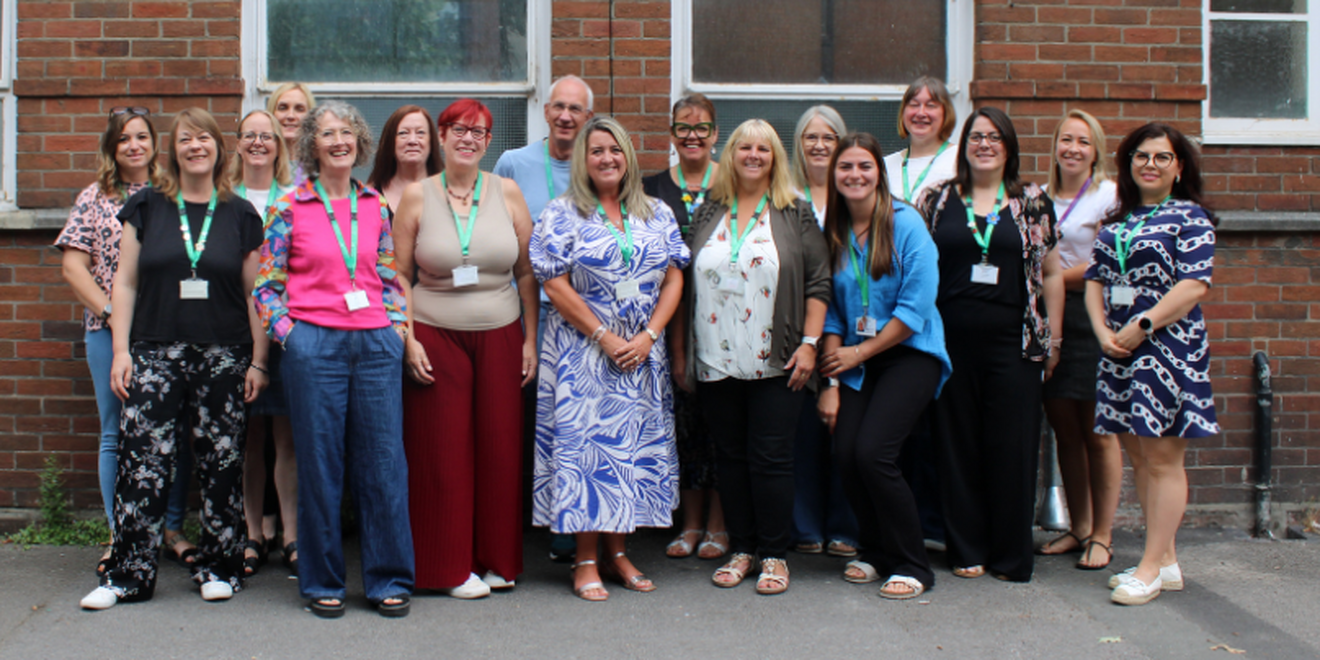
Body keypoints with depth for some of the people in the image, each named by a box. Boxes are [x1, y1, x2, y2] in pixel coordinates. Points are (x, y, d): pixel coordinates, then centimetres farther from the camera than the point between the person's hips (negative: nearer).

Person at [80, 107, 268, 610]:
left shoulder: (240, 214, 7)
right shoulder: (146, 207, 8)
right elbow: (125, 283, 7)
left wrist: (258, 360, 0)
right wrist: (121, 350, 0)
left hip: (223, 357, 0)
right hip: (155, 355, 0)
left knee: (221, 463, 4)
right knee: (142, 461, -4)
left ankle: (219, 567, 16)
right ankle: (129, 574, 5)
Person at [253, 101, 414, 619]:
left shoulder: (375, 205, 10)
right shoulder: (290, 208, 1)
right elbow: (266, 283, 3)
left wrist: (396, 324, 5)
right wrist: (288, 333, -8)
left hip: (376, 344, 3)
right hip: (315, 345, -2)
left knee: (384, 462, 3)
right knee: (319, 464, 4)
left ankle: (389, 580, 15)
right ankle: (322, 583, 17)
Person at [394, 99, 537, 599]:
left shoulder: (507, 193, 5)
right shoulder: (417, 196, 1)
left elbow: (528, 273, 7)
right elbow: (399, 276, 3)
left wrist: (531, 338, 3)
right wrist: (408, 339, -6)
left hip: (500, 337, 2)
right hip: (436, 336, -1)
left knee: (501, 448, 3)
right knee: (443, 450, 1)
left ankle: (497, 559, 19)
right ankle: (451, 567, 13)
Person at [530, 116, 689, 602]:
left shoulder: (657, 215, 9)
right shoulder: (563, 215, -2)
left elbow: (674, 279, 5)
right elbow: (556, 284, -8)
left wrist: (648, 335, -8)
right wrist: (605, 337, -13)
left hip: (643, 354, 4)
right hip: (582, 352, -4)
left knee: (634, 446, 6)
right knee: (584, 443, -4)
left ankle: (617, 552, 18)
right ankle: (586, 561, 5)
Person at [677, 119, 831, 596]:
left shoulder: (795, 215, 4)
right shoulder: (708, 214, 11)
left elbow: (818, 283, 1)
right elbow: (685, 284, 13)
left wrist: (809, 343, -8)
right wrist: (681, 348, 9)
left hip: (775, 364, -3)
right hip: (716, 363, 3)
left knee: (771, 460, -1)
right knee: (730, 457, 9)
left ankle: (774, 555, 11)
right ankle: (741, 549, 21)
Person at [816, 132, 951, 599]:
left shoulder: (906, 224, -8)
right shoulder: (832, 233, 6)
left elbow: (917, 308, -13)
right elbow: (830, 312, 7)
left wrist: (859, 352, -9)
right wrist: (831, 381, -1)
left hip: (910, 354, -4)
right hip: (856, 361, 4)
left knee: (873, 452, -18)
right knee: (845, 452, -11)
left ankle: (912, 566, 0)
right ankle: (876, 552, 14)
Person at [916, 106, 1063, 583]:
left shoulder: (1032, 202, 8)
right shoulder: (938, 200, 8)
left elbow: (1051, 273, 10)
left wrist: (1052, 338, 5)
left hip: (1013, 343, -1)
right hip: (952, 342, 1)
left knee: (1012, 447, 0)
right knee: (958, 446, 5)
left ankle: (1011, 555, 11)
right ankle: (967, 550, 16)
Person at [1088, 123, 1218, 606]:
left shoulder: (1189, 217, -3)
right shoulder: (1117, 221, 15)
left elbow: (1193, 285, -14)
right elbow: (1095, 280, 12)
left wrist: (1141, 327, -17)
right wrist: (1103, 331, -4)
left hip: (1168, 347, -7)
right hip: (1118, 350, 7)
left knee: (1162, 457, -3)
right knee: (1139, 458, 9)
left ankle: (1152, 567, 1)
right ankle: (1166, 561, 19)